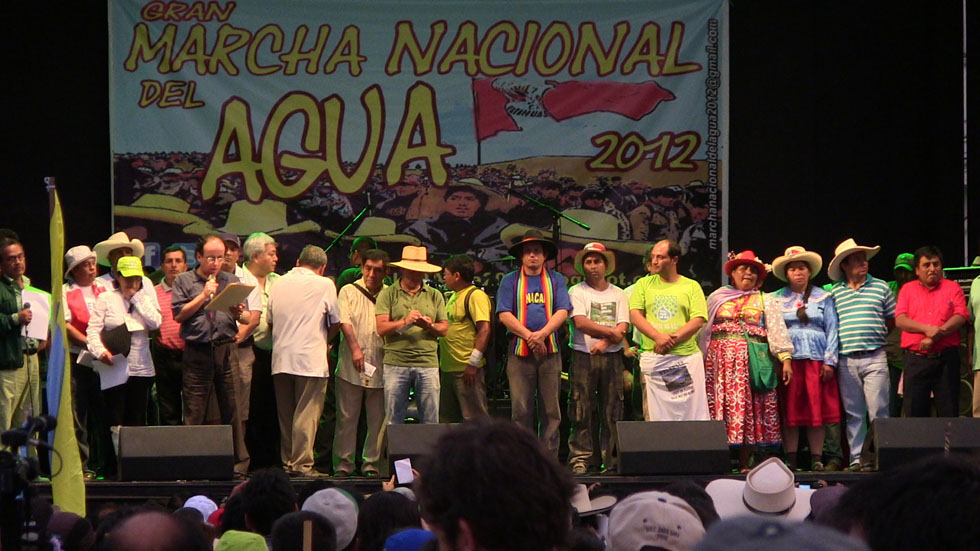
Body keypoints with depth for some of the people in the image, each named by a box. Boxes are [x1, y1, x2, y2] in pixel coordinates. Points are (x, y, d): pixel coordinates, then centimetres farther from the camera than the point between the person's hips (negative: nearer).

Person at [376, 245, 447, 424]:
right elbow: (381, 328, -3)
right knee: (393, 420, 0)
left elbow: (444, 328, 10)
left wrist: (430, 326, -11)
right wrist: (405, 322, -18)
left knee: (431, 420, -1)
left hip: (428, 363, 2)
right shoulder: (388, 294, 6)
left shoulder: (434, 296, 14)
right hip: (396, 363, -2)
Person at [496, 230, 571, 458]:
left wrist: (543, 333, -15)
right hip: (519, 353, -1)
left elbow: (562, 312, 1)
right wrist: (528, 336, -14)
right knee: (521, 409, -3)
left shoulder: (556, 280, 12)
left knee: (551, 409, -1)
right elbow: (504, 315, -1)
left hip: (550, 353, 1)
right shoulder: (510, 281, 9)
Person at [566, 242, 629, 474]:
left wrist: (604, 341, -15)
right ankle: (579, 459, -5)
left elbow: (623, 328, 2)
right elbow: (580, 322, -9)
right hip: (583, 357, -2)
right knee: (581, 411, -6)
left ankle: (612, 459, 2)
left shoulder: (618, 294, 13)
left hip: (611, 357, 2)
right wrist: (611, 332, -9)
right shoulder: (576, 292, 5)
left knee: (612, 410, 0)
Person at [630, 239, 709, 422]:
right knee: (656, 414, -3)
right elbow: (635, 315, 3)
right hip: (653, 357, 1)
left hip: (686, 355, -1)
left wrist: (673, 339, -15)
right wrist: (658, 336, -13)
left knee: (693, 414, -6)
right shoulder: (644, 284, 13)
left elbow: (698, 321, -1)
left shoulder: (691, 286, 8)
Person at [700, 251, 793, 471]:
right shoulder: (716, 298, 16)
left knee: (748, 408, -5)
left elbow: (777, 331, 3)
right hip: (720, 360, 1)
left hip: (752, 361, 0)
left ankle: (744, 464, -2)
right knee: (720, 406, -6)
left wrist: (785, 358, -9)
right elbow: (703, 330, 13)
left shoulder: (765, 301, 14)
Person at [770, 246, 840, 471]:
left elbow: (832, 330, 8)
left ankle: (817, 459, 3)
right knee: (789, 412, -3)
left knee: (817, 410, -2)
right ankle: (790, 461, -1)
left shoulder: (823, 298, 12)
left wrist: (829, 360, 1)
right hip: (788, 358, 0)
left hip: (816, 360, 0)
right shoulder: (777, 299, 12)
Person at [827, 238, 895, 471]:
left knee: (878, 411, -9)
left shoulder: (881, 288, 9)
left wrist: (875, 334, 3)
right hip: (846, 359, 1)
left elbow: (893, 319, 13)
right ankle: (856, 458, 6)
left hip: (874, 357, -1)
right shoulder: (834, 293, 10)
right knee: (853, 413, 4)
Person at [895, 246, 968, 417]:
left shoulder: (953, 288, 10)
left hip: (946, 359, -1)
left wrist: (936, 336, -15)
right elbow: (900, 320, 1)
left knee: (948, 413, -2)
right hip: (915, 359, 1)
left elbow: (961, 317, -3)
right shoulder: (907, 290, 13)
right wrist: (926, 329, -15)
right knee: (914, 413, -1)